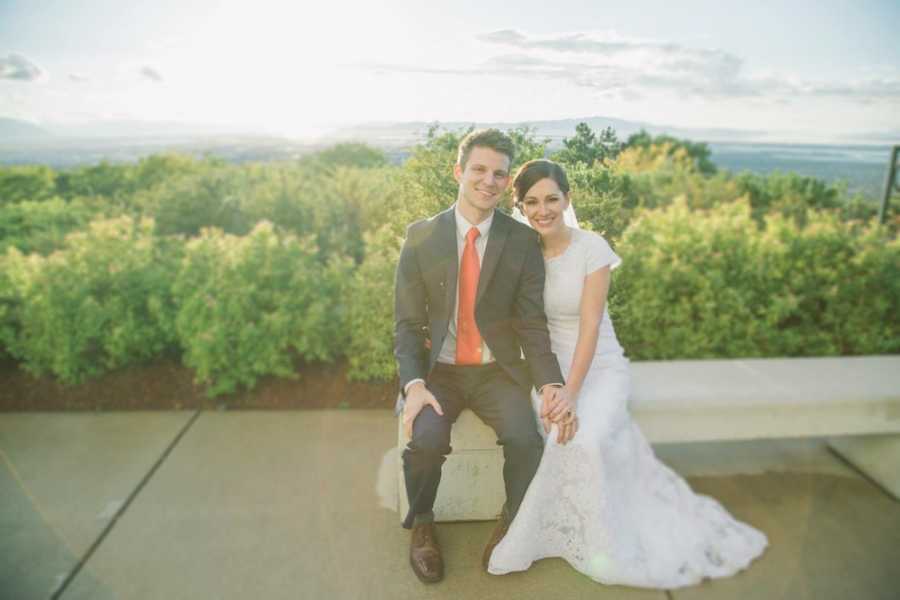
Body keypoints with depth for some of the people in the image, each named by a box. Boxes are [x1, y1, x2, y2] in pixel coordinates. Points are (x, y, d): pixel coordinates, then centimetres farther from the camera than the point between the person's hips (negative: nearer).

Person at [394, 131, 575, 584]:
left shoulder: (523, 241, -2)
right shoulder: (420, 237, -3)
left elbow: (532, 322, -4)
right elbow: (407, 323, -3)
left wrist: (551, 384, -20)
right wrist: (414, 384, -18)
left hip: (498, 372, 1)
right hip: (438, 371, 0)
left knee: (526, 440, -23)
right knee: (425, 439, -26)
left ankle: (511, 524, 10)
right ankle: (421, 526, 8)